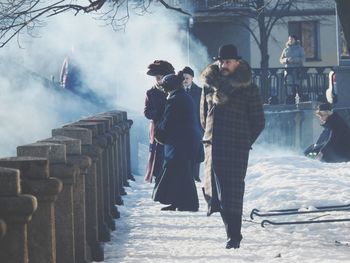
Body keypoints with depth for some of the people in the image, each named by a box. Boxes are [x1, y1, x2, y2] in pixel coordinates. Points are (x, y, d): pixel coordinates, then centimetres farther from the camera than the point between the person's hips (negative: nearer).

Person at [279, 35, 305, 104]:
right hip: (288, 70, 2)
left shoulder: (300, 48, 8)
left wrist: (294, 59, -16)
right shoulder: (285, 49, 15)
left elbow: (303, 59, -2)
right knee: (289, 87, -3)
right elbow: (281, 60, 11)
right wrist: (286, 60, -10)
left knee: (299, 86, -9)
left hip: (297, 69, -2)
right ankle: (289, 104, -1)